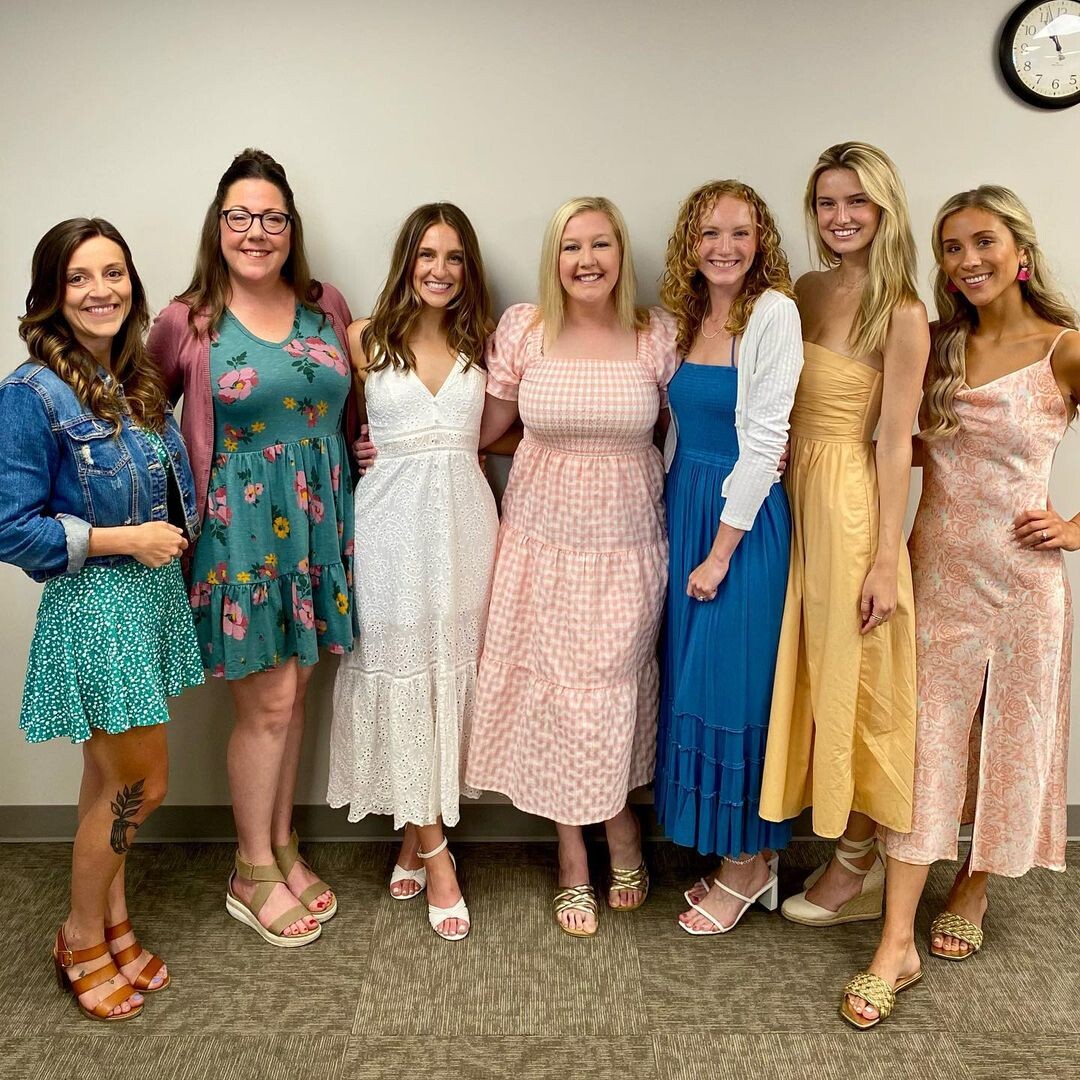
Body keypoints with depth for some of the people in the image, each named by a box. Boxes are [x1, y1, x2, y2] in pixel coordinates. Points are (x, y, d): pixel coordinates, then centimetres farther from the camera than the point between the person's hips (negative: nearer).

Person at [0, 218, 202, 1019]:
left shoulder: (138, 381, 7)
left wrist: (175, 533, 2)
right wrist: (126, 540, -17)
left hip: (154, 594, 7)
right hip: (94, 604, -6)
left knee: (112, 778, 18)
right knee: (142, 782, 3)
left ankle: (114, 921, 35)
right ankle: (82, 937, 27)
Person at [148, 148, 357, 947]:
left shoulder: (327, 307, 6)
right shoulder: (187, 322, -5)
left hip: (317, 519, 4)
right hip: (240, 526, -4)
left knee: (294, 692, 13)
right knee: (268, 702, 1)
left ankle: (282, 846, 31)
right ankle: (253, 874, 21)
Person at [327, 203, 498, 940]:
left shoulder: (481, 342, 9)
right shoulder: (366, 339, 4)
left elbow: (495, 432, 13)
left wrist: (450, 449, -3)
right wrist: (376, 451, -3)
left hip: (464, 517, 2)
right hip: (391, 519, -2)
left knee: (452, 668, 4)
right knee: (401, 669, 0)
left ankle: (416, 835, 22)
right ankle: (434, 852, 12)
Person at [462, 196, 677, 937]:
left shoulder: (657, 335, -1)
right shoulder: (524, 329, -1)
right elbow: (488, 422, 7)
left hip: (627, 542, 0)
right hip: (544, 536, 1)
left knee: (613, 683, 4)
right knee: (554, 687, 6)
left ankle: (619, 824, 34)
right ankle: (573, 856, 26)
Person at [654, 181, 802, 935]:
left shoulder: (773, 313, -11)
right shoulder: (685, 316, 9)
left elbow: (763, 441, -15)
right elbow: (678, 429, 12)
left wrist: (721, 552, -15)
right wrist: (673, 524, 6)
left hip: (745, 518, -7)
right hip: (683, 506, 7)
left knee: (735, 684, -1)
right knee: (691, 679, 11)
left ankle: (752, 864, 19)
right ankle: (731, 851, 29)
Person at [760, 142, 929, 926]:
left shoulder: (901, 314, -10)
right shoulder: (806, 291, 9)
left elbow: (896, 443, -12)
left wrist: (886, 561, -14)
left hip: (848, 500, -6)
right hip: (790, 490, 6)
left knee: (850, 677, 5)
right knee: (805, 668, 13)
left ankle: (858, 866, 24)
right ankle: (835, 841, 31)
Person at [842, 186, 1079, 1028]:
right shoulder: (940, 345, 7)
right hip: (935, 569, 3)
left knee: (1008, 739, 12)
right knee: (923, 744, 3)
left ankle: (972, 894, 37)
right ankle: (897, 944, 8)